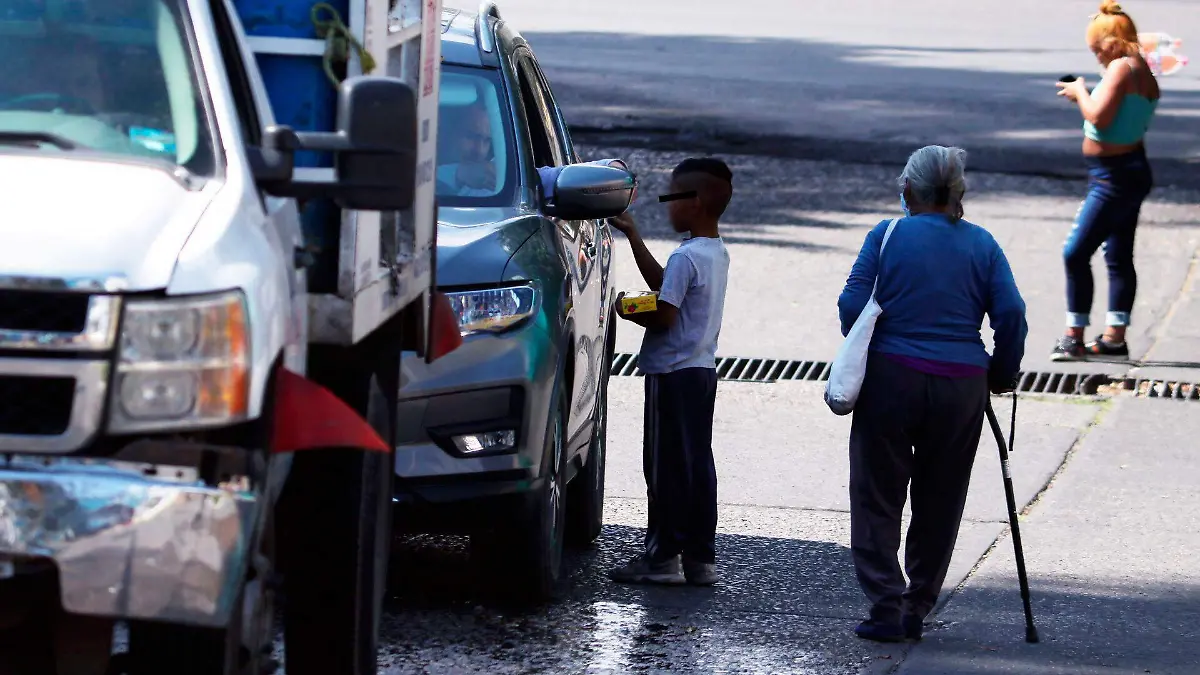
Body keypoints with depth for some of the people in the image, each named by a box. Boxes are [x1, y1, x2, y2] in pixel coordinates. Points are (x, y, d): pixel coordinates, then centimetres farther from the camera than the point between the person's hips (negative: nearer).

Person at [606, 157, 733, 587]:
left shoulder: (686, 257, -18)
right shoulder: (716, 253, 11)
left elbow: (664, 316, -21)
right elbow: (661, 283, 20)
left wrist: (625, 309, -5)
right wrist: (633, 236, 21)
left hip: (673, 373, -9)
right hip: (703, 371, 9)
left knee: (667, 466, -4)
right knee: (697, 464, 10)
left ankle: (663, 556, -1)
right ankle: (701, 556, 12)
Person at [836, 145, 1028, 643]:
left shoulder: (888, 235, -1)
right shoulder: (982, 244, 4)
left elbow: (853, 305, -7)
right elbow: (1011, 313, -3)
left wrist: (860, 356, 11)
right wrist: (1003, 374, 11)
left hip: (891, 378, -2)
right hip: (961, 386, 2)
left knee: (877, 497, 6)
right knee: (939, 504, 13)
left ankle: (887, 610, -3)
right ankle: (916, 611, 17)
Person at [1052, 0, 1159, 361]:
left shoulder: (1121, 68, -17)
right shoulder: (1144, 73, 10)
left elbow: (1099, 117, -24)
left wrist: (1080, 93, -8)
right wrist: (1085, 95, 10)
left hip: (1114, 178, -10)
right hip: (1131, 172, 10)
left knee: (1076, 253, -7)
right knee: (1118, 257, 14)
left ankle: (1074, 336, -3)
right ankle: (1115, 337, 19)